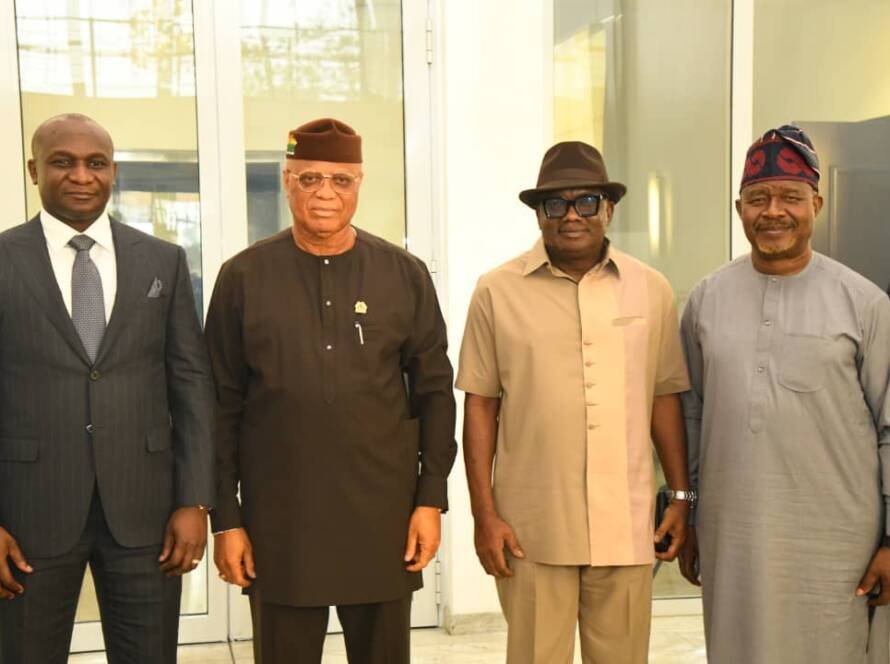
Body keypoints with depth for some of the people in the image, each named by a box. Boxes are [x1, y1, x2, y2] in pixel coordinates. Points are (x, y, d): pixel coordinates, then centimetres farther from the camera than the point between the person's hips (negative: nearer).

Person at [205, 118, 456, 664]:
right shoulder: (244, 277, 1)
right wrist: (226, 518, 0)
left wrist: (432, 498, 0)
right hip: (279, 520, -1)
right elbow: (222, 407, 2)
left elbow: (434, 392, 5)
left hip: (384, 515, 1)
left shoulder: (405, 275, 3)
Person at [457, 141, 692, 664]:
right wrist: (484, 514, -3)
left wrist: (682, 496, 8)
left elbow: (665, 397, 9)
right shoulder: (498, 292, -2)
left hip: (626, 527, 2)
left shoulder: (652, 289, 5)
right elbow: (480, 406, 0)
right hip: (532, 531, -2)